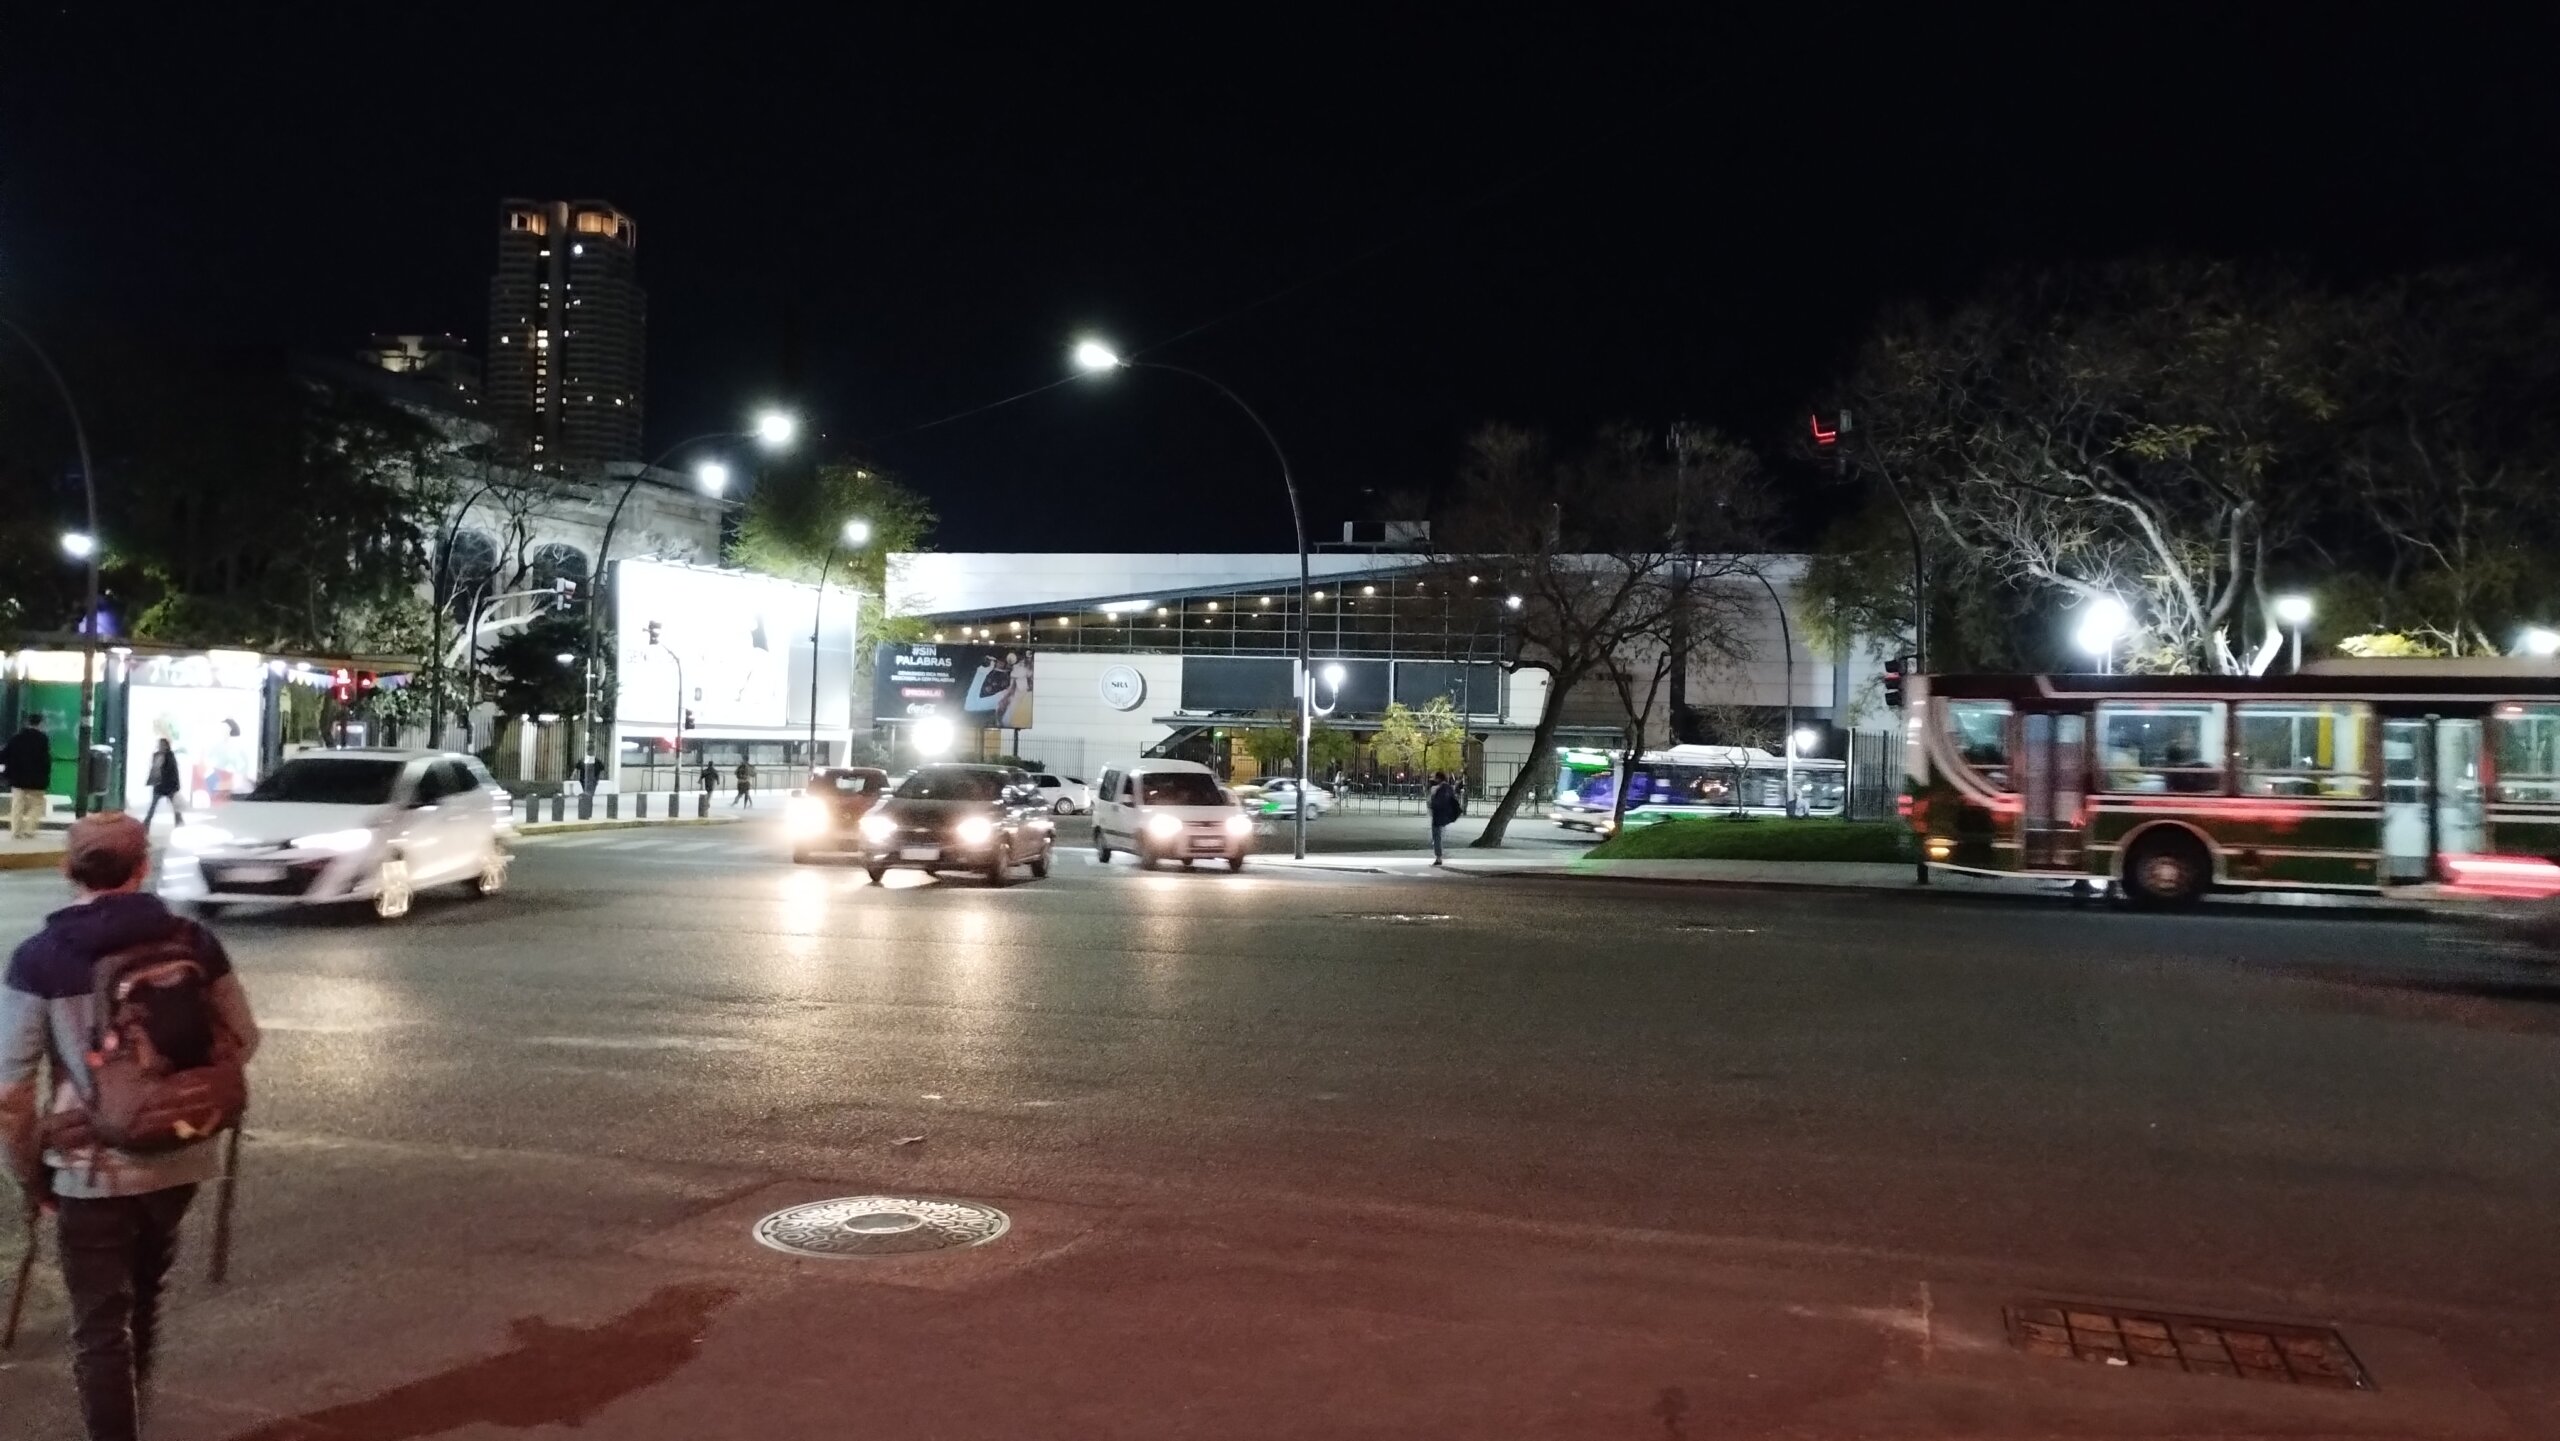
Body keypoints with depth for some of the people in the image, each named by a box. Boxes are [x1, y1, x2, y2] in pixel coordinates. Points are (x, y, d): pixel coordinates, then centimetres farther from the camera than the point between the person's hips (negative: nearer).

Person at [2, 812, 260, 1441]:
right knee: (144, 1299, 26)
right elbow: (242, 1039, 6)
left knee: (100, 1326, 8)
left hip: (92, 1169, -4)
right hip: (180, 1157, 4)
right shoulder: (193, 941, -3)